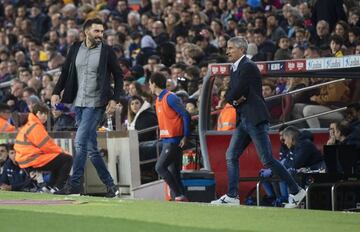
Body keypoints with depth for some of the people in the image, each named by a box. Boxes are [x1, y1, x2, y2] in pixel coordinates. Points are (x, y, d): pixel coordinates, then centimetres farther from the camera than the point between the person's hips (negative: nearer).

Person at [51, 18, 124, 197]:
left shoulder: (107, 51, -4)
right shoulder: (75, 49, 7)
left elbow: (118, 76, 1)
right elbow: (65, 72, 14)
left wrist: (115, 99, -9)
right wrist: (56, 92, 3)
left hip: (95, 104, -5)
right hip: (78, 103, 5)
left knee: (80, 142, -15)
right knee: (91, 147, 7)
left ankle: (74, 184, -10)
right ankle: (110, 185, 14)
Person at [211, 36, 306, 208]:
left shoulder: (248, 67, -13)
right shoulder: (234, 68, 18)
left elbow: (236, 92, -18)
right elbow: (229, 95, 16)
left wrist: (232, 98, 3)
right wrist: (235, 99, -5)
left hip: (256, 120, -10)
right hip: (243, 120, 10)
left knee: (267, 160, -10)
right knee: (231, 156, 5)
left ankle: (296, 191, -4)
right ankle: (232, 196, 8)